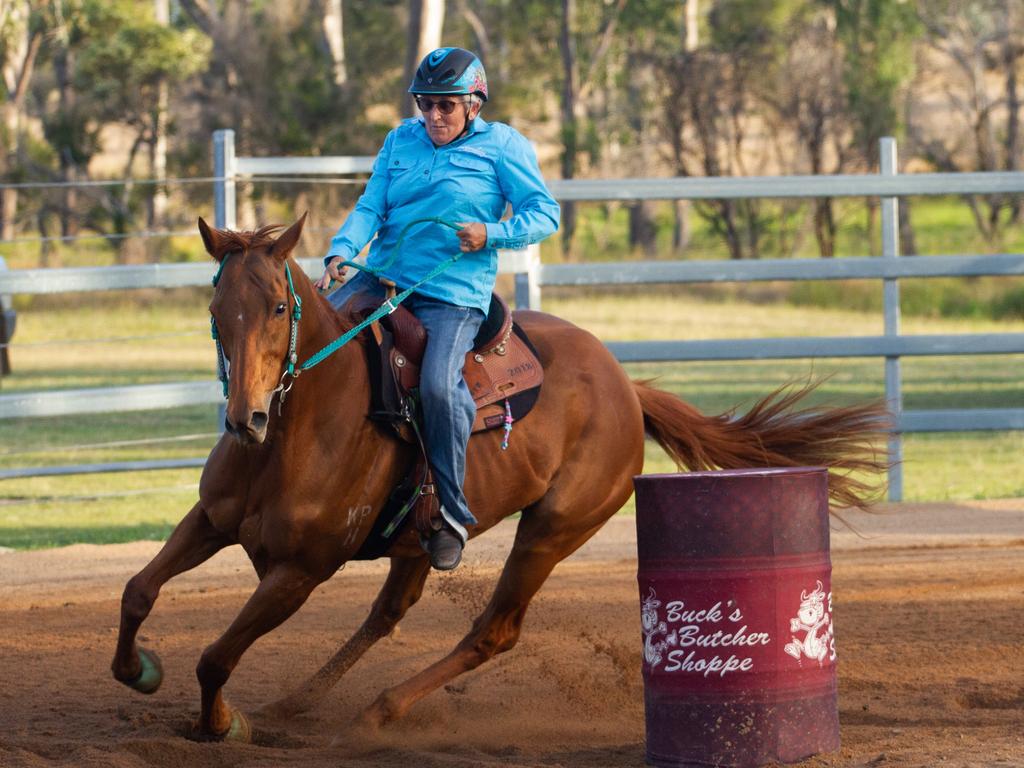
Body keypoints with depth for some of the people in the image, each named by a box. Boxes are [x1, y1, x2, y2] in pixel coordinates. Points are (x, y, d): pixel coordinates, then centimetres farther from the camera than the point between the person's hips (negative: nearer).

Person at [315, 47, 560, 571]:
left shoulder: (502, 146, 2)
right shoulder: (401, 141, 15)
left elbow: (544, 213, -1)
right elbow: (370, 207, 6)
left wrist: (491, 235, -18)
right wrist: (341, 252, -13)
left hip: (454, 295, -6)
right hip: (381, 279, 6)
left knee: (439, 385, -28)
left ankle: (452, 516, -17)